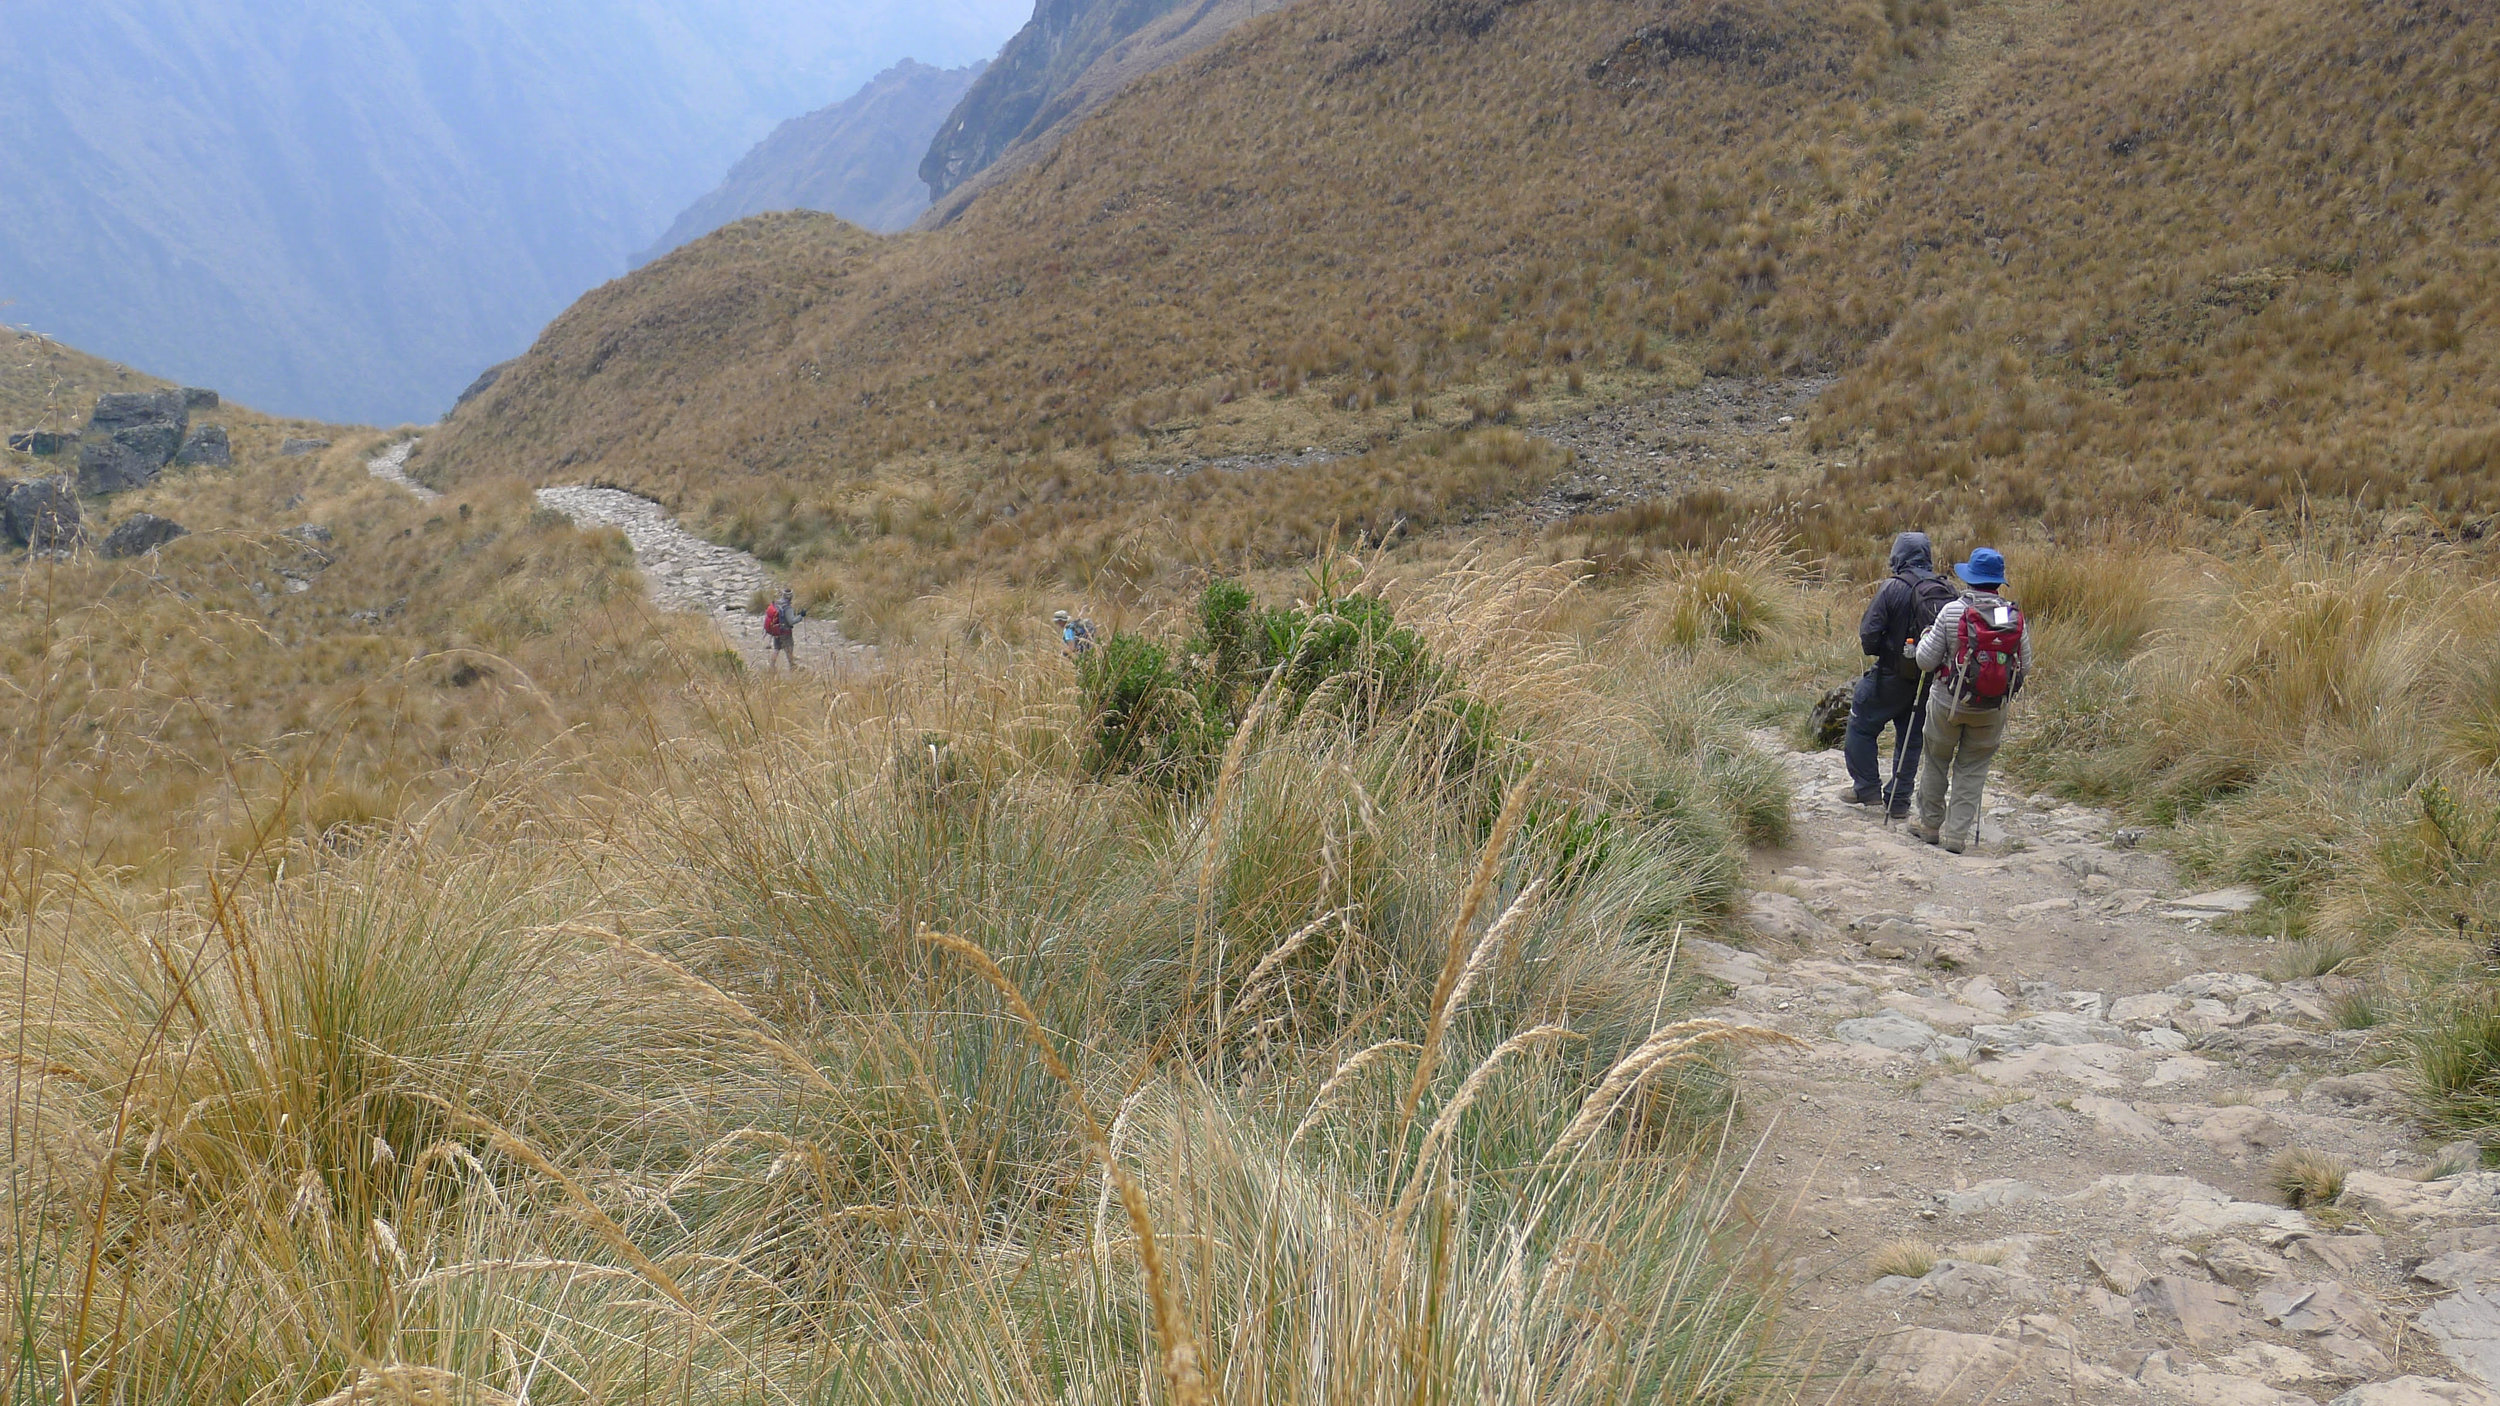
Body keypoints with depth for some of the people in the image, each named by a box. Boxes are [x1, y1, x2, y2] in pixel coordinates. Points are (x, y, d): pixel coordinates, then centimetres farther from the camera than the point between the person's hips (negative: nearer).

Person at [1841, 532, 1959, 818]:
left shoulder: (1894, 589, -15)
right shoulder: (1948, 591, 0)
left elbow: (1869, 633, -16)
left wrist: (1877, 650, 5)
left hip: (1893, 676, -5)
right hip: (1930, 679, 5)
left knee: (1861, 725, 12)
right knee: (1910, 738, 16)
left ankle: (1866, 787, 13)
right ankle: (1899, 801, 19)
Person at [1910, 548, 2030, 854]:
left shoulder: (1952, 612, -14)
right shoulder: (2016, 616, -7)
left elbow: (1926, 661, -10)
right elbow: (2025, 668, -1)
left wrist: (1925, 638, 9)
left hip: (1949, 703, -2)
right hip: (1994, 709, 2)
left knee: (1937, 762, 16)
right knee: (1972, 770, 11)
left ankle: (1930, 824, 28)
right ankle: (1957, 834, 11)